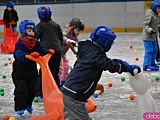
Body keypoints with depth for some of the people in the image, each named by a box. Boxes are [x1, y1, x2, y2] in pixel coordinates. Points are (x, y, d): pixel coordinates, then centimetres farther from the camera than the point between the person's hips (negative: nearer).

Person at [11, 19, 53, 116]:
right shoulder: (19, 44, -21)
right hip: (20, 72, -5)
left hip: (32, 71, 5)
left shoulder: (36, 43, -2)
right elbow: (19, 54, -39)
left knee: (32, 89, 13)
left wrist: (48, 51, -36)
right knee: (21, 90, -6)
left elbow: (42, 50, -12)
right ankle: (20, 107, 5)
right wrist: (29, 55, -57)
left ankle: (28, 104, 34)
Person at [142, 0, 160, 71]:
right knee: (149, 50, -10)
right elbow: (145, 25, -21)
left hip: (153, 37, 10)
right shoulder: (150, 15, -18)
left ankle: (152, 63, 29)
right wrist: (150, 30, -36)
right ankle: (146, 65, -7)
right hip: (147, 37, -10)